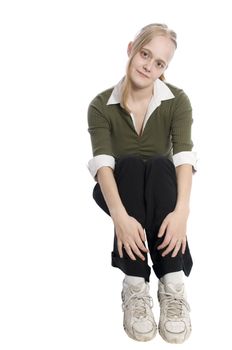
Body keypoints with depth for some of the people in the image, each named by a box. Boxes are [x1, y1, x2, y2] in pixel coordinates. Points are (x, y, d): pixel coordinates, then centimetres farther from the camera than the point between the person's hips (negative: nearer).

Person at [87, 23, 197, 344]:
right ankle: (135, 285, -42)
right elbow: (103, 163, -25)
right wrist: (120, 216, -43)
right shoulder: (102, 105, -10)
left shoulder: (178, 101, -7)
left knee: (159, 163, -32)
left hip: (160, 194, 1)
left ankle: (173, 284, -42)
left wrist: (181, 210, -40)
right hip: (119, 191, 0)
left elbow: (184, 156, -22)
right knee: (130, 162, -33)